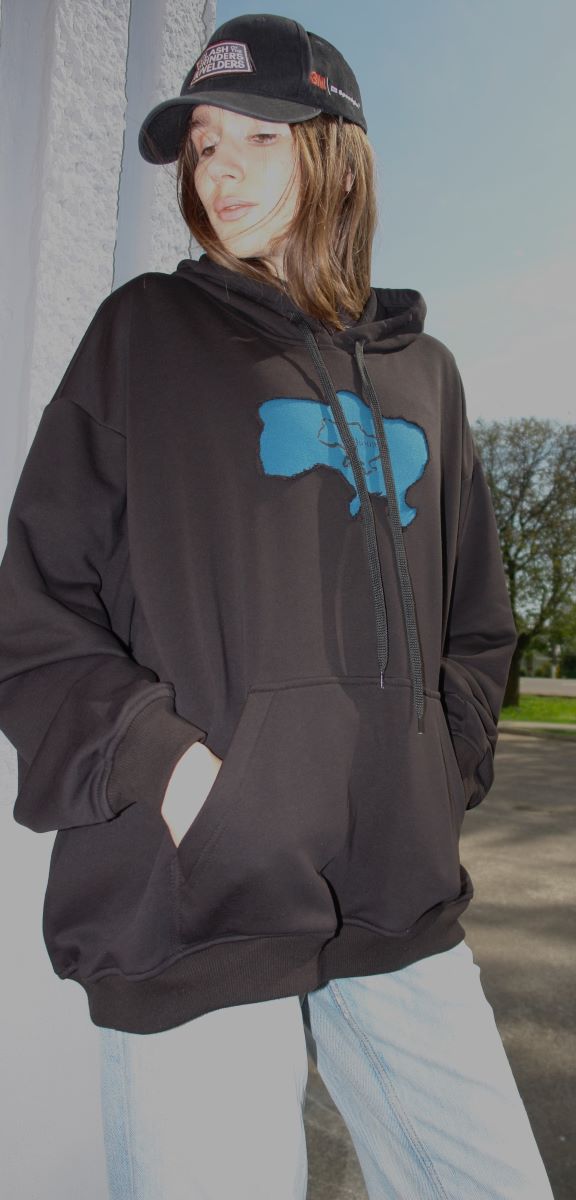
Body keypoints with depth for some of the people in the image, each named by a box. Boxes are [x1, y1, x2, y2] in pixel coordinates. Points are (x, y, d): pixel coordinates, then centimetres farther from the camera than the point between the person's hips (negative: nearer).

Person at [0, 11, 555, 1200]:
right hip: (188, 913, -3)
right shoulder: (145, 332, 3)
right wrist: (158, 765, -14)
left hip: (403, 904, 5)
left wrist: (442, 762, 4)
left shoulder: (422, 373, 13)